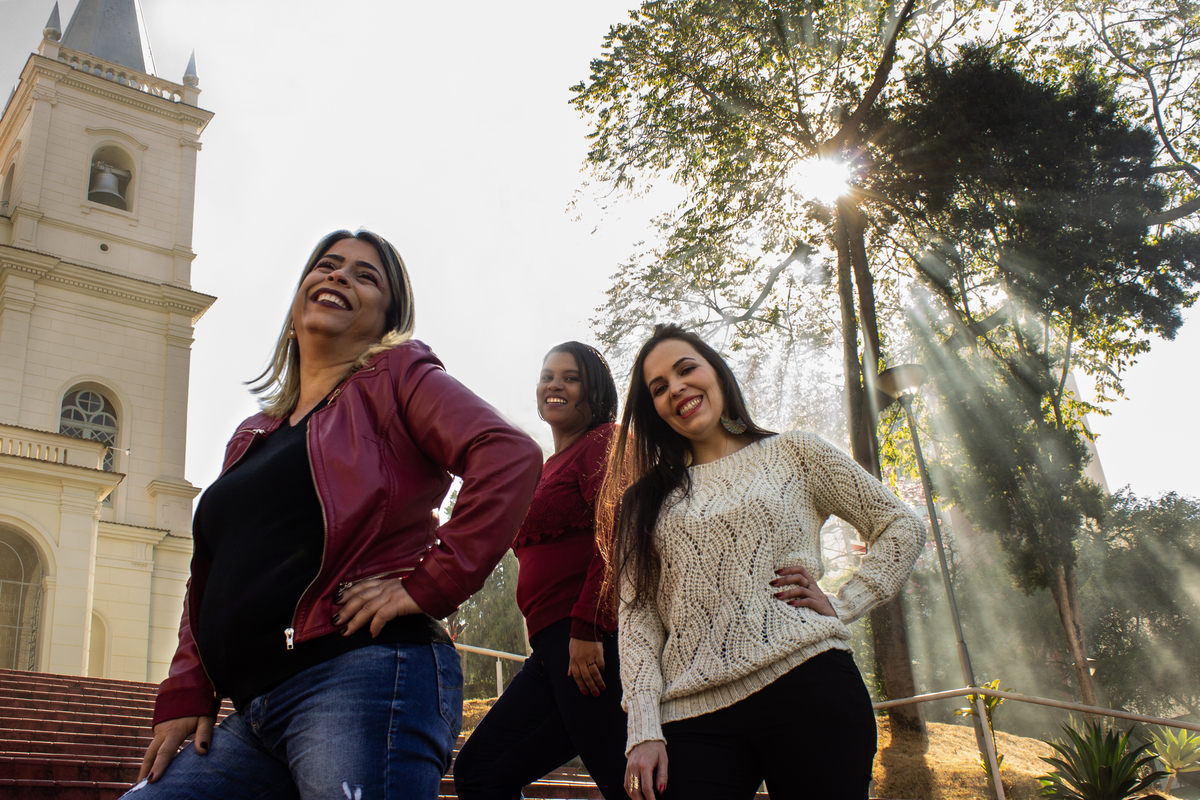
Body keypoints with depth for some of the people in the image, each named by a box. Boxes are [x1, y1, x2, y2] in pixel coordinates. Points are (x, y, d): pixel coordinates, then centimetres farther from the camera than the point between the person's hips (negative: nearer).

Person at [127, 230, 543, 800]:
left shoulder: (394, 378, 4)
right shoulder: (253, 436, 25)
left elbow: (511, 457, -13)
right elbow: (210, 578, 26)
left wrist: (429, 585, -17)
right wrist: (185, 695, 12)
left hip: (364, 679, -7)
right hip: (254, 717, 7)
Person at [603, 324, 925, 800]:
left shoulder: (793, 455, 11)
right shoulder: (650, 500, 15)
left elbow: (902, 528, 13)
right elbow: (637, 615, 7)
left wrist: (842, 606, 1)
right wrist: (643, 729, -4)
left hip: (808, 689, -1)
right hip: (694, 715, 1)